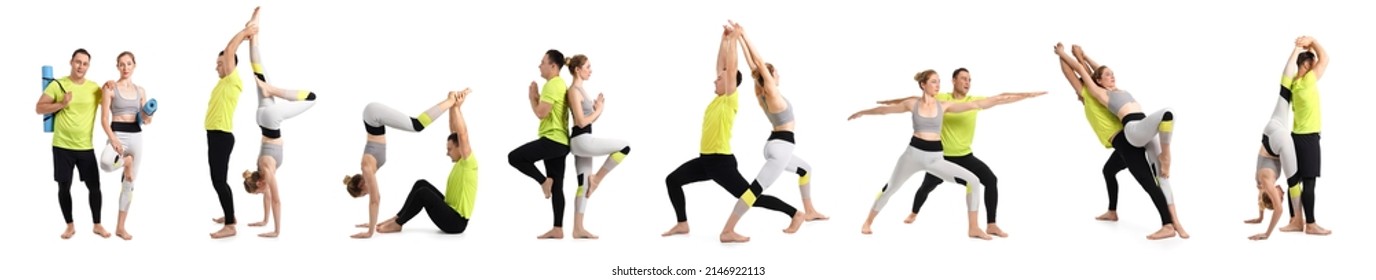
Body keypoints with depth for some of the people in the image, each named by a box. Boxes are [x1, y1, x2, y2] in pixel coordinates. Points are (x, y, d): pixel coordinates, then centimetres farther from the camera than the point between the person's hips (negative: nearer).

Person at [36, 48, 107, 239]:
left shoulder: (94, 88, 2)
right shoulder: (58, 85, -4)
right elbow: (39, 109, -4)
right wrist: (61, 104, -18)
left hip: (86, 147, 2)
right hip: (62, 146, -1)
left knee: (94, 186, 3)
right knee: (64, 187, 5)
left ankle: (97, 225, 17)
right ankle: (70, 226, 18)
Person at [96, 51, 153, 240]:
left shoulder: (140, 90, 10)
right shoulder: (111, 88, -4)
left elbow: (145, 120, 13)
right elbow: (104, 119, -9)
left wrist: (148, 116, -11)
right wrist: (112, 139, -23)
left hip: (136, 136, 4)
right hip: (117, 134, -4)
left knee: (129, 183, 7)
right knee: (106, 164, -38)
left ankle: (120, 227, 17)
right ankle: (125, 160, -2)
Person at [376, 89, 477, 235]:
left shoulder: (469, 163, -14)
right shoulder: (461, 162, 11)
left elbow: (462, 134, -25)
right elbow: (454, 131, 13)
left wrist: (456, 106, -21)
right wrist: (452, 105, 5)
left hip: (456, 221, -10)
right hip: (450, 212, 10)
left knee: (423, 193, -20)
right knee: (421, 184, 6)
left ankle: (397, 224, -7)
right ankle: (398, 218, 6)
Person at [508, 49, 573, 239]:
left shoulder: (552, 85, -13)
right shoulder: (560, 84, 19)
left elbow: (541, 113, -18)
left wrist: (532, 97, -3)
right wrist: (536, 96, 12)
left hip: (553, 140, -10)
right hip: (559, 141, 10)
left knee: (514, 157, -9)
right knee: (556, 187, 8)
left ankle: (544, 181, -5)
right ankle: (558, 229, 8)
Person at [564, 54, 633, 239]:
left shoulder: (581, 90, 17)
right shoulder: (574, 91, -12)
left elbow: (589, 118, 20)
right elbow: (581, 121, -18)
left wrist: (599, 108, 3)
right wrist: (598, 110, -5)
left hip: (583, 140, 10)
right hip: (581, 140, -10)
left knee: (583, 184, 8)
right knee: (624, 147, -11)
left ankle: (578, 228, 8)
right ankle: (596, 179, -1)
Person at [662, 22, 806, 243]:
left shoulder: (730, 100, -11)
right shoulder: (719, 98, 10)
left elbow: (731, 68, -16)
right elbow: (721, 65, 16)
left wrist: (734, 40, -11)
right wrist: (725, 39, 15)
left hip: (722, 160, -9)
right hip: (706, 159, 9)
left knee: (751, 196, -8)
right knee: (672, 180, 8)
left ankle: (795, 214, 1)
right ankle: (682, 224, 12)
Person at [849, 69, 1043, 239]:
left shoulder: (944, 106, 0)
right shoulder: (913, 104, -2)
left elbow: (981, 104, -4)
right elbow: (885, 109, 14)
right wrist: (863, 113, 26)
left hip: (935, 157, 1)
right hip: (914, 153, -1)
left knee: (973, 181, -11)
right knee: (890, 188, 9)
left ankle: (974, 228, -3)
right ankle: (868, 222, 31)